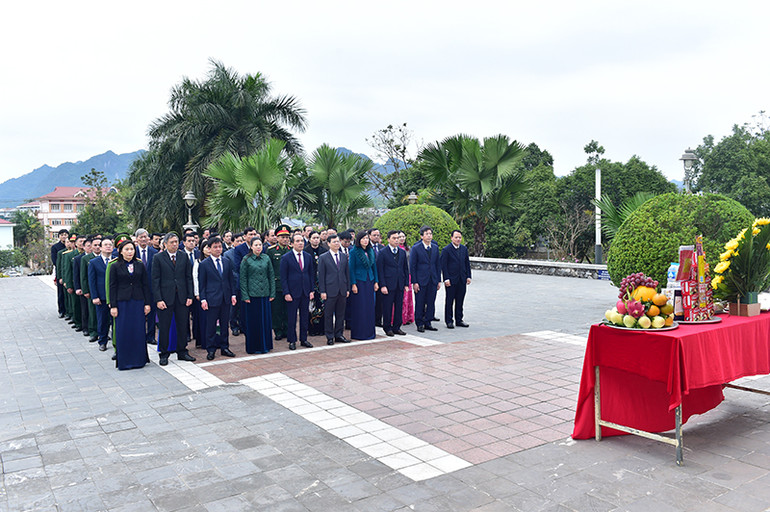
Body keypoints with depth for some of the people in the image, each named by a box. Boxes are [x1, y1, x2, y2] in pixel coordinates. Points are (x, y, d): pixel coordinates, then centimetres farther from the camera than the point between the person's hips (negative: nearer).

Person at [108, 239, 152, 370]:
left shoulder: (140, 265, 7)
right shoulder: (115, 267, 2)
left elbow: (145, 285, 7)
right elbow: (112, 287, 0)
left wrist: (147, 303, 2)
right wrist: (113, 306, -6)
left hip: (138, 302, 2)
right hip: (122, 302, -2)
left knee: (138, 331, 3)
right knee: (122, 332, 1)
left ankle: (139, 359, 15)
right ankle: (123, 361, 12)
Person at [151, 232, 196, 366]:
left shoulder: (184, 257, 7)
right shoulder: (158, 258, -1)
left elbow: (189, 277, 8)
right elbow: (155, 280, -4)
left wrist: (190, 296, 1)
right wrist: (158, 299, -11)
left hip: (182, 297, 3)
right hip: (165, 297, -3)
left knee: (183, 326, 8)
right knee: (164, 327, 4)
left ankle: (182, 352, 21)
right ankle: (164, 354, 16)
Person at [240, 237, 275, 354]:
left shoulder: (266, 258, 7)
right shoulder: (246, 260, -2)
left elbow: (271, 276, 9)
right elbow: (243, 279, -3)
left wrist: (272, 293, 3)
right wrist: (245, 296, -8)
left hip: (265, 294, 3)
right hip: (252, 294, -3)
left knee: (266, 320, 7)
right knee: (253, 321, 2)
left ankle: (265, 345, 19)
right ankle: (253, 347, 13)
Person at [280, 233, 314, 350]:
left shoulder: (308, 256, 8)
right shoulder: (286, 258, -5)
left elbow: (311, 274, 12)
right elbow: (283, 277, -6)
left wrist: (311, 290, 5)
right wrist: (286, 293, -12)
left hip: (305, 292, 4)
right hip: (292, 292, -4)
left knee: (304, 317, 10)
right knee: (291, 318, 3)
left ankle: (303, 339, 20)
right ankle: (292, 341, 13)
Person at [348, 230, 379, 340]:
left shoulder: (371, 251, 11)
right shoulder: (353, 252, -6)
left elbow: (374, 266, 14)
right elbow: (351, 268, -8)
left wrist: (376, 282, 8)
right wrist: (353, 284, -13)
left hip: (369, 281, 5)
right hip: (359, 281, -5)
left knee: (370, 307, 7)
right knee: (359, 308, -2)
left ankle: (369, 332, 15)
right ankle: (358, 333, 5)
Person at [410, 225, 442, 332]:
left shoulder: (435, 247, 9)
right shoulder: (415, 248, -6)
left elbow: (438, 265, 12)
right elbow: (412, 266, -6)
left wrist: (439, 280, 8)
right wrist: (414, 282, -11)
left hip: (433, 281, 4)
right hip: (420, 280, -4)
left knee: (431, 303, 7)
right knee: (420, 303, 2)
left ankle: (428, 323, 18)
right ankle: (419, 324, 12)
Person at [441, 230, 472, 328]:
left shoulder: (464, 249, 10)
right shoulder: (446, 250, -7)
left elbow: (467, 263, 14)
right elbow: (443, 265, -9)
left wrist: (468, 276, 6)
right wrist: (446, 279, -14)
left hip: (462, 280, 5)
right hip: (451, 280, -5)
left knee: (460, 301, 10)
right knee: (449, 301, 3)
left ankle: (459, 320, 19)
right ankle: (449, 321, 11)